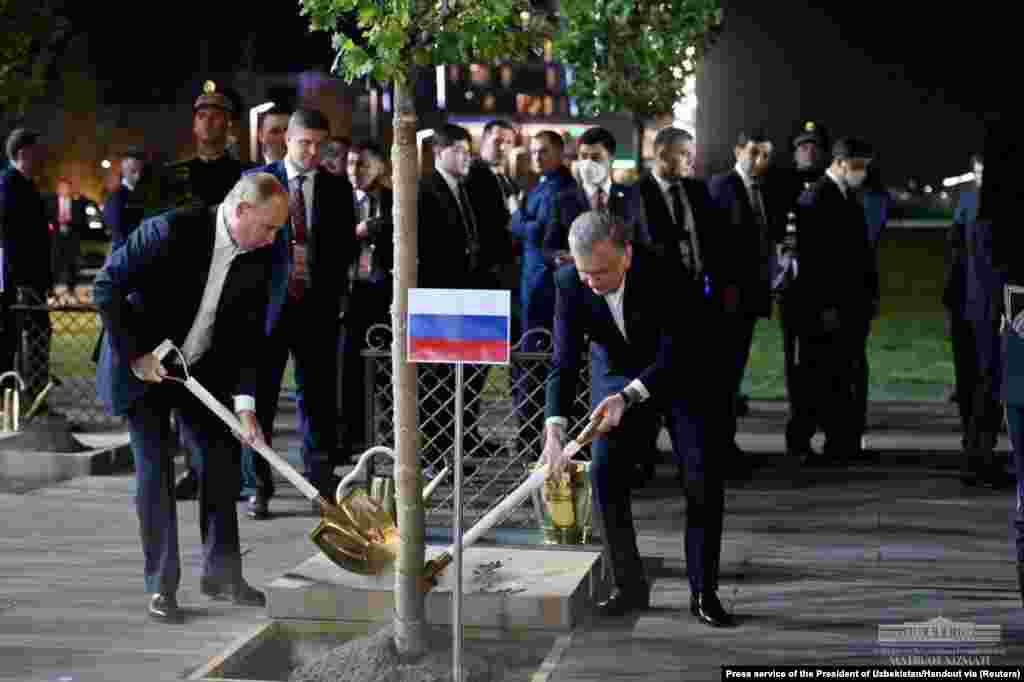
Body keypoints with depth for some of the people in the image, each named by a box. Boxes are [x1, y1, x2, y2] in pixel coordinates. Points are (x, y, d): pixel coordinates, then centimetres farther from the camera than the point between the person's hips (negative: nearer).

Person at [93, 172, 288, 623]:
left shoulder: (258, 258, -9)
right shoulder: (172, 231, -26)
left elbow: (247, 334, -5)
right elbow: (107, 287, -21)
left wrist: (245, 405, -13)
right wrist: (135, 356, -21)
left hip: (201, 367, 5)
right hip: (142, 365, -5)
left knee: (221, 461, 3)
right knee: (154, 469, -7)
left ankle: (221, 573, 17)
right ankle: (161, 586, 3)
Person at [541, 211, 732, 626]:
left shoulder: (665, 275, -32)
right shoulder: (569, 283, -22)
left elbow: (674, 353, -28)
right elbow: (565, 362, -21)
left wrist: (628, 397, -40)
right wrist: (554, 428, -34)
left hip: (678, 373, -2)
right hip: (616, 374, 3)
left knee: (703, 475, -11)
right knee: (604, 472, -11)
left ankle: (703, 592, 0)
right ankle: (630, 586, 4)